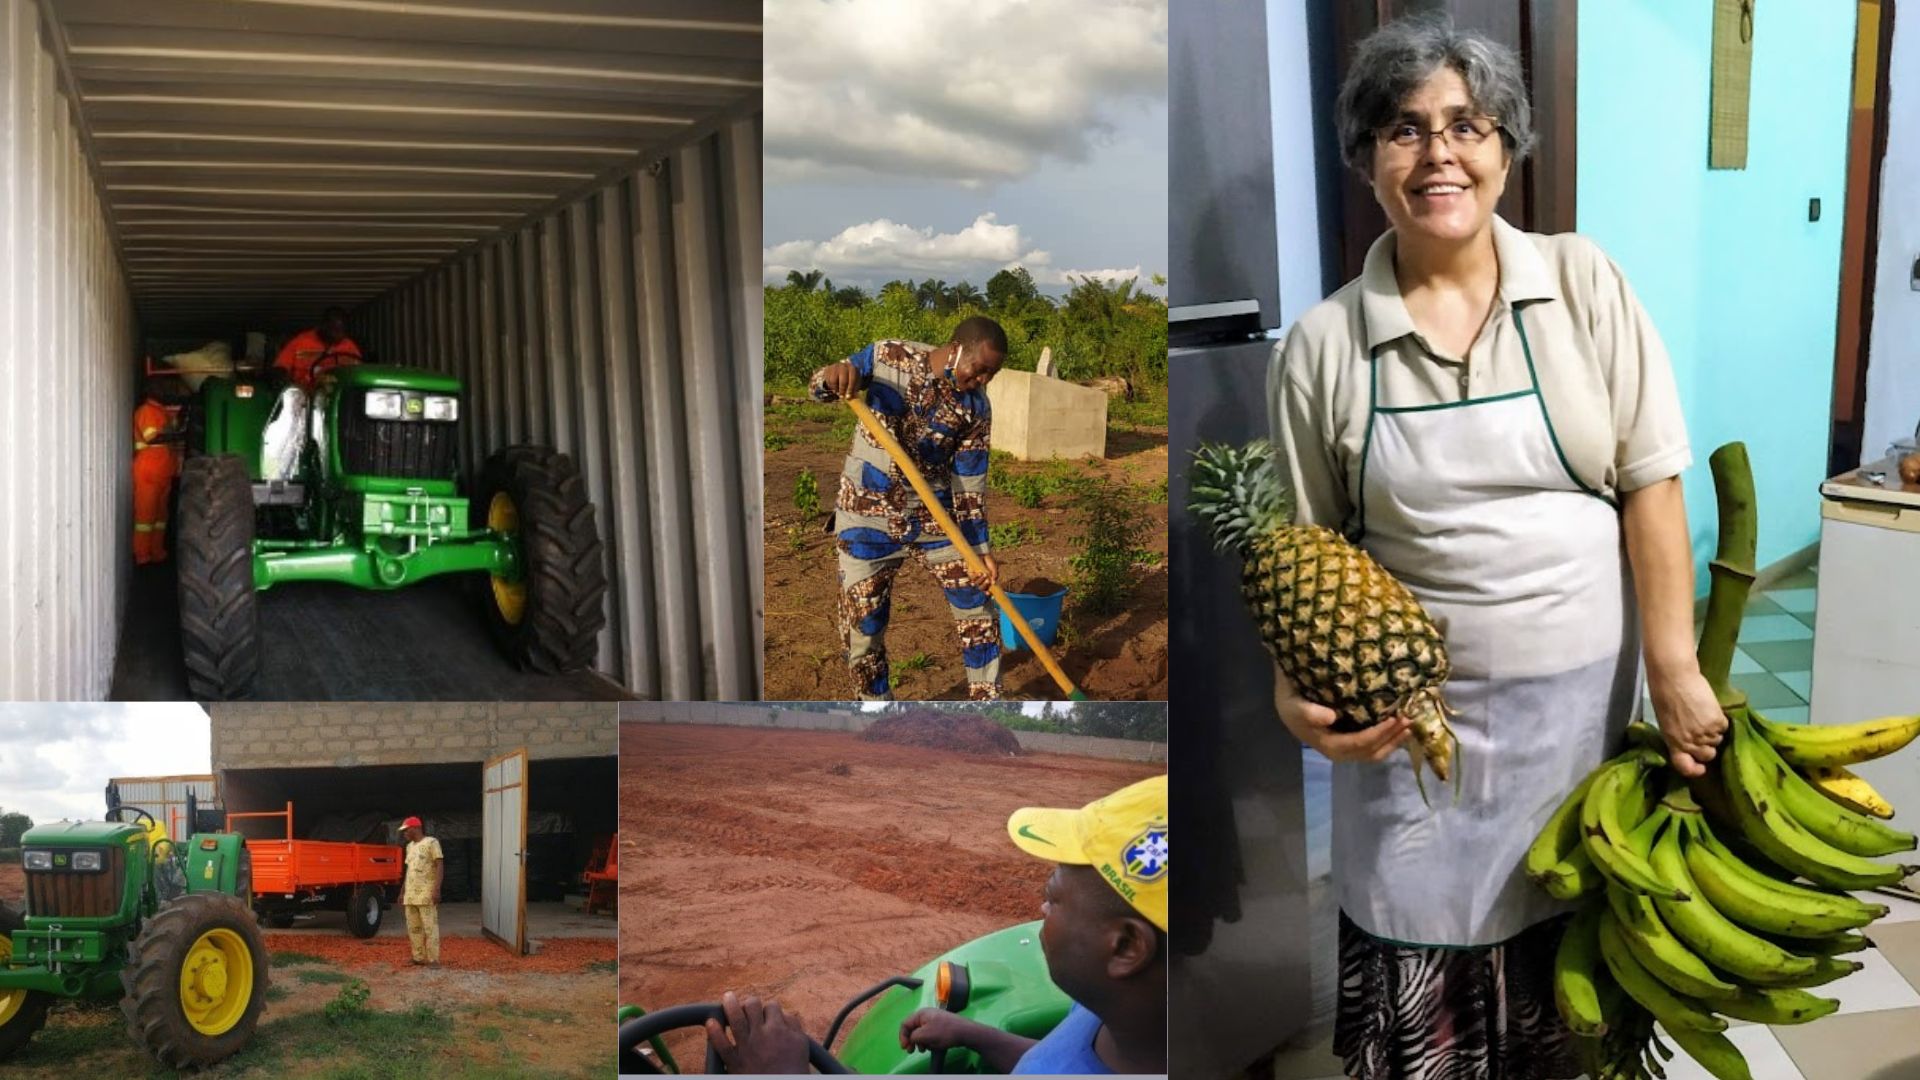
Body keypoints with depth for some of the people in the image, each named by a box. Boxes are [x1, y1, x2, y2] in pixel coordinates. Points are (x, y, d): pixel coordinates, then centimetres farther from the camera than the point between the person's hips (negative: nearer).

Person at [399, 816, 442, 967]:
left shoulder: (431, 843, -6)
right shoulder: (410, 846, 17)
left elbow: (440, 866, -11)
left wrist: (437, 889, -19)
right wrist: (402, 892, 19)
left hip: (427, 894, -8)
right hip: (411, 894, 8)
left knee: (430, 927, -8)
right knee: (413, 927, 7)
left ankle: (433, 959, -7)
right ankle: (419, 957, 12)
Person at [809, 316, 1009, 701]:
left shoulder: (976, 407, -8)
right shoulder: (888, 356, -13)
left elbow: (970, 481, -4)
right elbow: (819, 389, -6)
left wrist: (980, 547, -9)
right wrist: (833, 375, -31)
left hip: (934, 515, 2)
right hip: (868, 515, -2)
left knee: (978, 610, 3)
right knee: (862, 630, 3)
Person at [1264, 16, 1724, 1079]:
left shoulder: (1583, 284, -2)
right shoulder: (1320, 346, -3)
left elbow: (1650, 482, -3)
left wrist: (1674, 670, -7)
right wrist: (1297, 690, -16)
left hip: (1582, 698, 1)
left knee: (1569, 966, 13)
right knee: (1419, 978, 6)